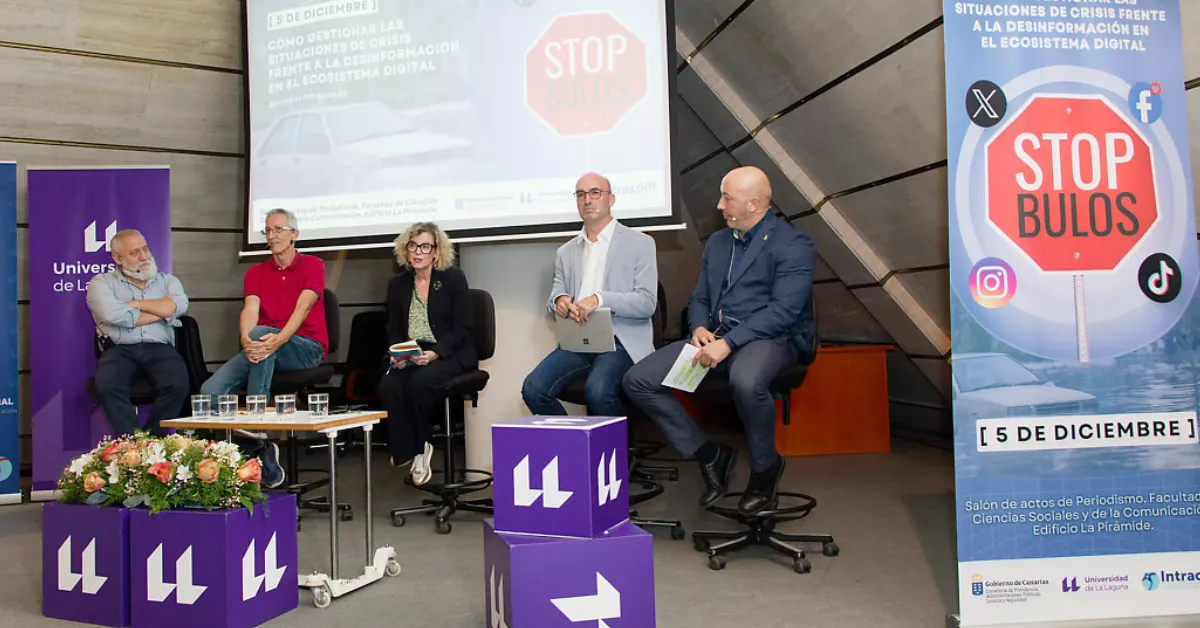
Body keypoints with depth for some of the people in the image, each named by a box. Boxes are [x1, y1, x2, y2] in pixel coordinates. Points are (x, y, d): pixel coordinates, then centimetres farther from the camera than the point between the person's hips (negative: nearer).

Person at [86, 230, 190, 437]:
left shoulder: (166, 280, 21)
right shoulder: (102, 282, 14)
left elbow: (178, 306, -3)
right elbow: (111, 314, -8)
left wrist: (135, 304, 0)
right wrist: (160, 313, 0)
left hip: (160, 349, 1)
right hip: (119, 349, -1)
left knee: (178, 384, -31)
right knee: (107, 387, -33)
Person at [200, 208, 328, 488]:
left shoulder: (312, 265, 4)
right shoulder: (255, 272, 17)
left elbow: (303, 307, -13)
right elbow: (250, 309, -2)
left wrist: (277, 340, -32)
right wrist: (246, 341, -25)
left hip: (305, 347, -4)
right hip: (262, 349, 5)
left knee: (260, 333, -36)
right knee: (210, 391, -19)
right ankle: (261, 450, -8)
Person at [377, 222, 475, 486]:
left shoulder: (454, 278, 0)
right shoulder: (398, 285, 13)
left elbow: (462, 329, -5)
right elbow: (394, 330, 13)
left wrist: (435, 354, -20)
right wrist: (396, 354, -10)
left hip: (450, 356, -4)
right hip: (409, 358, 4)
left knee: (419, 382, -33)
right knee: (387, 387, -27)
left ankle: (419, 448, -7)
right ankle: (409, 452, -13)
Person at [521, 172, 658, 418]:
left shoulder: (640, 243, 6)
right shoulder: (566, 252, 20)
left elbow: (647, 303, -3)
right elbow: (555, 298, 19)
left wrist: (599, 299, -19)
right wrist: (559, 301, -8)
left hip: (620, 341, -4)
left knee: (597, 391, -33)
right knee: (533, 389, -21)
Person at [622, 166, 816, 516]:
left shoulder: (793, 246, -3)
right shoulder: (717, 242, 20)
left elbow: (784, 310, -15)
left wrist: (729, 342, -24)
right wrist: (699, 328, -2)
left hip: (771, 339, -6)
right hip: (715, 337, 7)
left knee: (745, 381, -42)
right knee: (637, 380, -10)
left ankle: (765, 468, -11)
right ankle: (709, 456, 3)